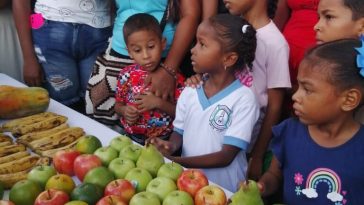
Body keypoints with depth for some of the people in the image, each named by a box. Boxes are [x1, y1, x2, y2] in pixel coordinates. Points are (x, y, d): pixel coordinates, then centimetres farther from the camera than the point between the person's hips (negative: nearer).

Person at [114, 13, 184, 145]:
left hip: (162, 141, -3)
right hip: (130, 138, 3)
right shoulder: (126, 75, 0)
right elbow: (118, 105, 13)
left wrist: (158, 103, -18)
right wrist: (124, 111, -9)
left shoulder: (174, 76, -8)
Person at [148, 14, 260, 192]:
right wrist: (170, 146, -13)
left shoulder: (243, 99, -15)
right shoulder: (189, 92, 0)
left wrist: (176, 161, -23)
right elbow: (179, 133, 10)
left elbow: (226, 156, -16)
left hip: (224, 189, -4)